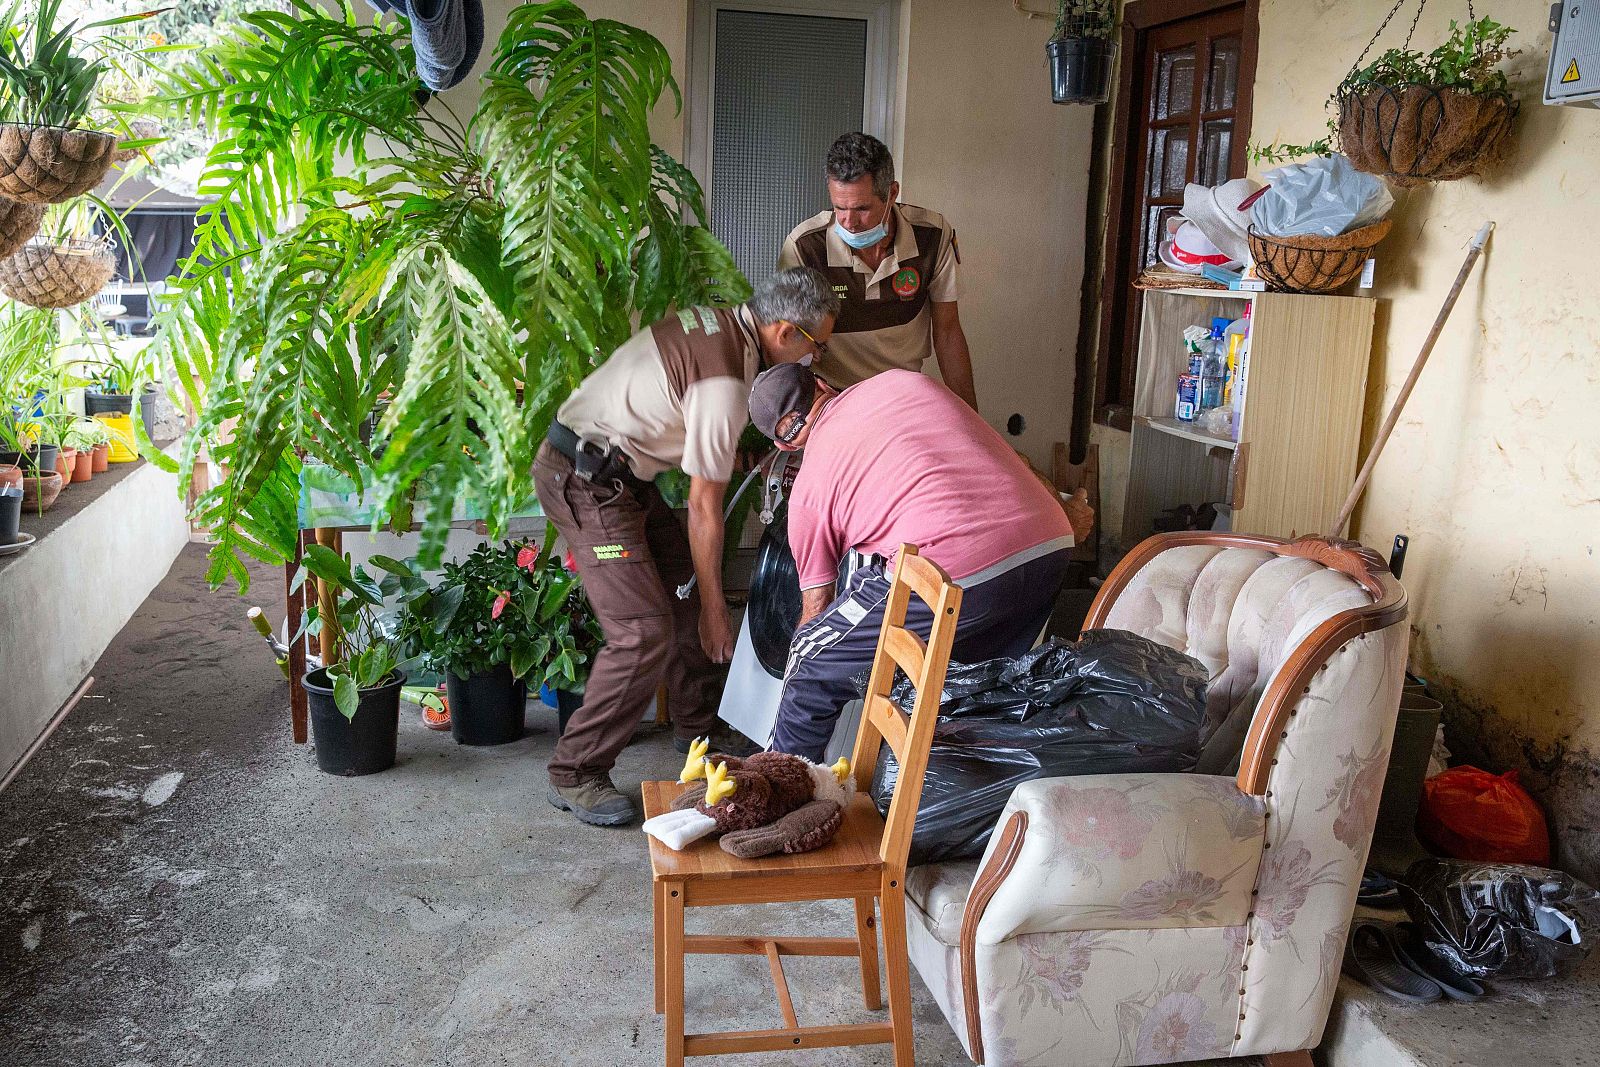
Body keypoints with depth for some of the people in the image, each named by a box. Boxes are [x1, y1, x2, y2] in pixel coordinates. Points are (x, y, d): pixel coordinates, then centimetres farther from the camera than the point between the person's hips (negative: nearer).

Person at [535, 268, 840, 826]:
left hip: (614, 470, 10)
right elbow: (704, 507, -18)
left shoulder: (719, 319, 3)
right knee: (645, 632, -13)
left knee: (686, 587, 15)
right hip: (583, 482, -10)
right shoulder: (725, 382, -24)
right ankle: (574, 774, -1)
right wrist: (714, 609, -9)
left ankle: (696, 726, 31)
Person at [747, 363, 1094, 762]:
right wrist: (1064, 511, 41)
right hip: (1051, 548, 6)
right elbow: (1004, 456, 28)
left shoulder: (808, 488, 13)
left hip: (954, 573, -5)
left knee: (811, 662, 15)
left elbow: (816, 606, 21)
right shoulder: (906, 381, 24)